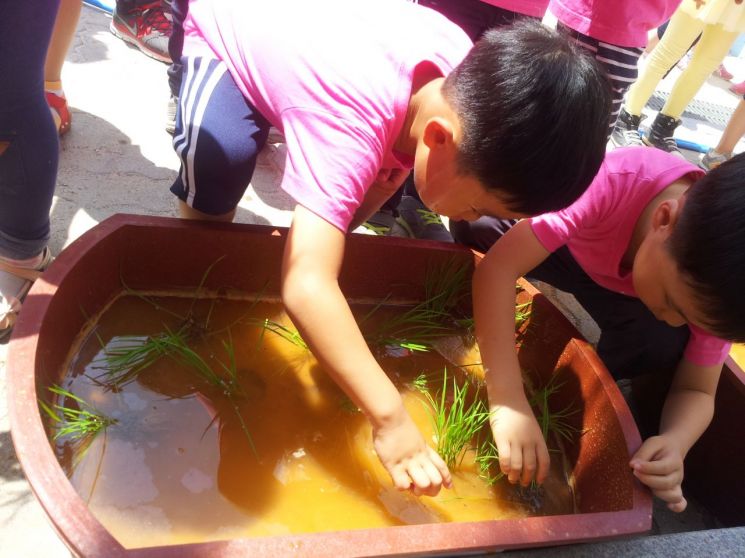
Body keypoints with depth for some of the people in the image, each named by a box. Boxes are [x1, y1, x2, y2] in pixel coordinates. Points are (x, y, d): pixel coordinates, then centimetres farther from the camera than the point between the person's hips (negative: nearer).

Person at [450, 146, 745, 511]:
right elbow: (498, 266, -47)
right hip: (558, 243, -1)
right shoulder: (613, 180, -44)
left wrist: (674, 444, -41)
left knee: (664, 346, -28)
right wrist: (508, 401, -52)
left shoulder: (713, 283, -29)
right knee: (480, 228, -31)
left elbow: (696, 390, -18)